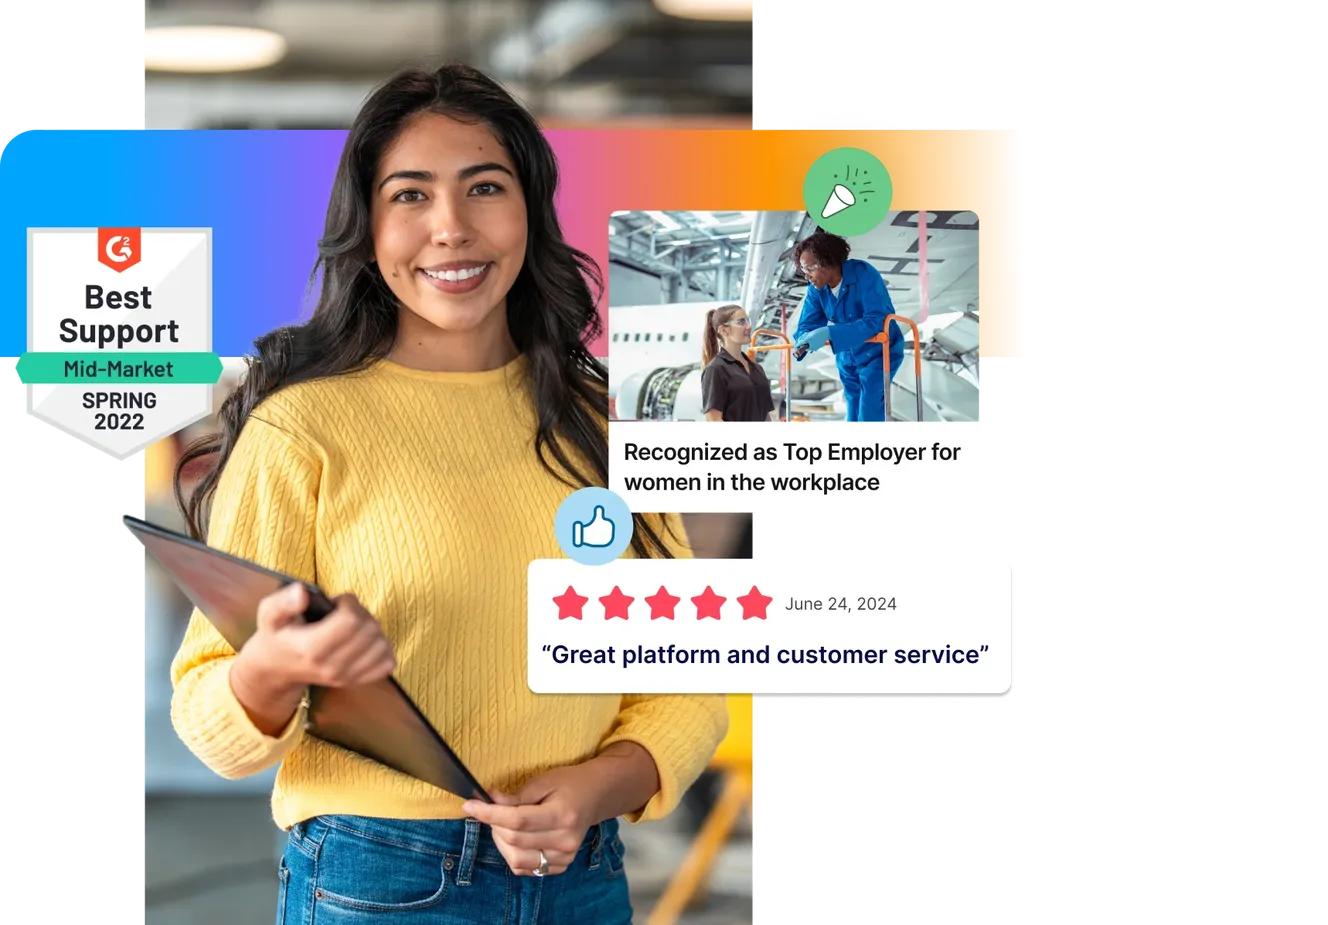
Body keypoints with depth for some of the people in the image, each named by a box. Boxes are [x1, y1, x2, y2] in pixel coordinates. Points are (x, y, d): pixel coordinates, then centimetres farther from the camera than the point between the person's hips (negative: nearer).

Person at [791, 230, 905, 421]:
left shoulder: (864, 275, -28)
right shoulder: (816, 289, -9)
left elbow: (875, 321, -37)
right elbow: (806, 325, -8)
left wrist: (829, 333, -46)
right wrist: (803, 342, -35)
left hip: (879, 354, -7)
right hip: (847, 358, 7)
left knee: (869, 417, -17)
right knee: (854, 417, 10)